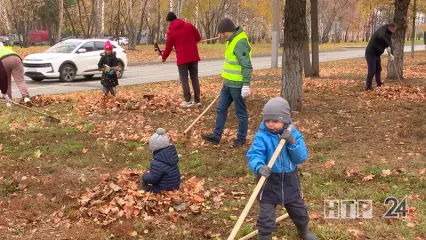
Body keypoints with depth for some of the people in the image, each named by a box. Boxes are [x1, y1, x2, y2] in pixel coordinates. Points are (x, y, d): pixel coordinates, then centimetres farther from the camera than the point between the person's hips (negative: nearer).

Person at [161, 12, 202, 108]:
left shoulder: (171, 32, -3)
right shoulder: (189, 25, 4)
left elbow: (168, 47, 2)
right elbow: (198, 38, 9)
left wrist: (163, 57, 18)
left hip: (182, 59, -3)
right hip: (194, 57, 4)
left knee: (184, 80, 4)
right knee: (195, 78, 9)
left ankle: (188, 101, 1)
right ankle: (197, 100, 9)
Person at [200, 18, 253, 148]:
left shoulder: (240, 43, -22)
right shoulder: (232, 40, 9)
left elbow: (247, 66, -25)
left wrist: (246, 85, -27)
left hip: (237, 85, -10)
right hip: (228, 83, 10)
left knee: (240, 112, 5)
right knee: (221, 109, 13)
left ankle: (241, 138, 18)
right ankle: (216, 135, 20)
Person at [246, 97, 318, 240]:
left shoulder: (293, 134, -8)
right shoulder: (262, 136, -17)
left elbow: (301, 158, -14)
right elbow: (254, 155, -28)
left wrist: (292, 142, -29)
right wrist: (259, 167, -49)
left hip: (289, 180, 4)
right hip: (269, 181, -3)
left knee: (299, 210, 24)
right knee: (266, 216, -1)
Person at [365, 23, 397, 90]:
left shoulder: (388, 34, 11)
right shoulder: (382, 30, -18)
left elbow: (390, 44, 9)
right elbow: (381, 37, -42)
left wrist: (391, 54, -7)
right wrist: (387, 46, -34)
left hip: (377, 54, 10)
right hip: (371, 53, -10)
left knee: (378, 70, 14)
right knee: (372, 71, -11)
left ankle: (379, 86, 22)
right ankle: (368, 87, -4)